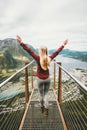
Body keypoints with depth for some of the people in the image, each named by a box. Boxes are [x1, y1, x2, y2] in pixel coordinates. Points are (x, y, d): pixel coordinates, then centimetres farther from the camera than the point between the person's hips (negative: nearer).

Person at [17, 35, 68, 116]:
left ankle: (42, 108, 34)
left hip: (40, 79, -2)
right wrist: (63, 45, 12)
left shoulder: (38, 58, -19)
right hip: (47, 79, 2)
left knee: (41, 94, 17)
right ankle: (46, 109, 6)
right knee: (46, 94, 15)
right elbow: (57, 52, -1)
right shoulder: (49, 58, -11)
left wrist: (21, 42, -16)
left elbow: (29, 51, -19)